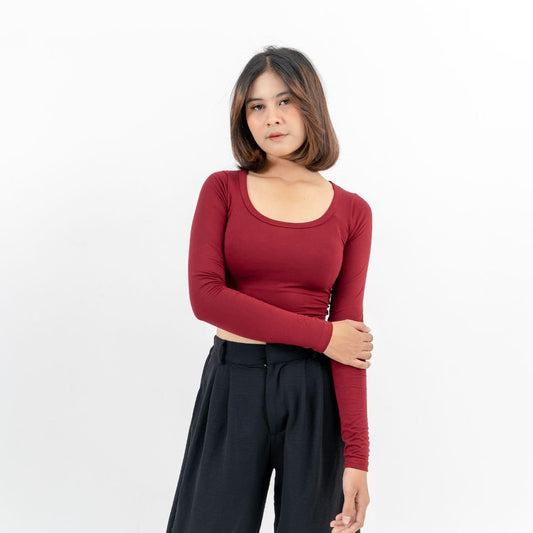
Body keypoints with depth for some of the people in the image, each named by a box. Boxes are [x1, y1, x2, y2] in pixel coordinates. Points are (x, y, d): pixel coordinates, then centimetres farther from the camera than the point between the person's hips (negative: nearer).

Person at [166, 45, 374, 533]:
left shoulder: (351, 212, 2)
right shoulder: (223, 190, 2)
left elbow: (349, 334, -4)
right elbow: (205, 295, -11)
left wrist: (357, 457, -11)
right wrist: (322, 335, -12)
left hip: (314, 390, 0)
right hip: (231, 385, 0)